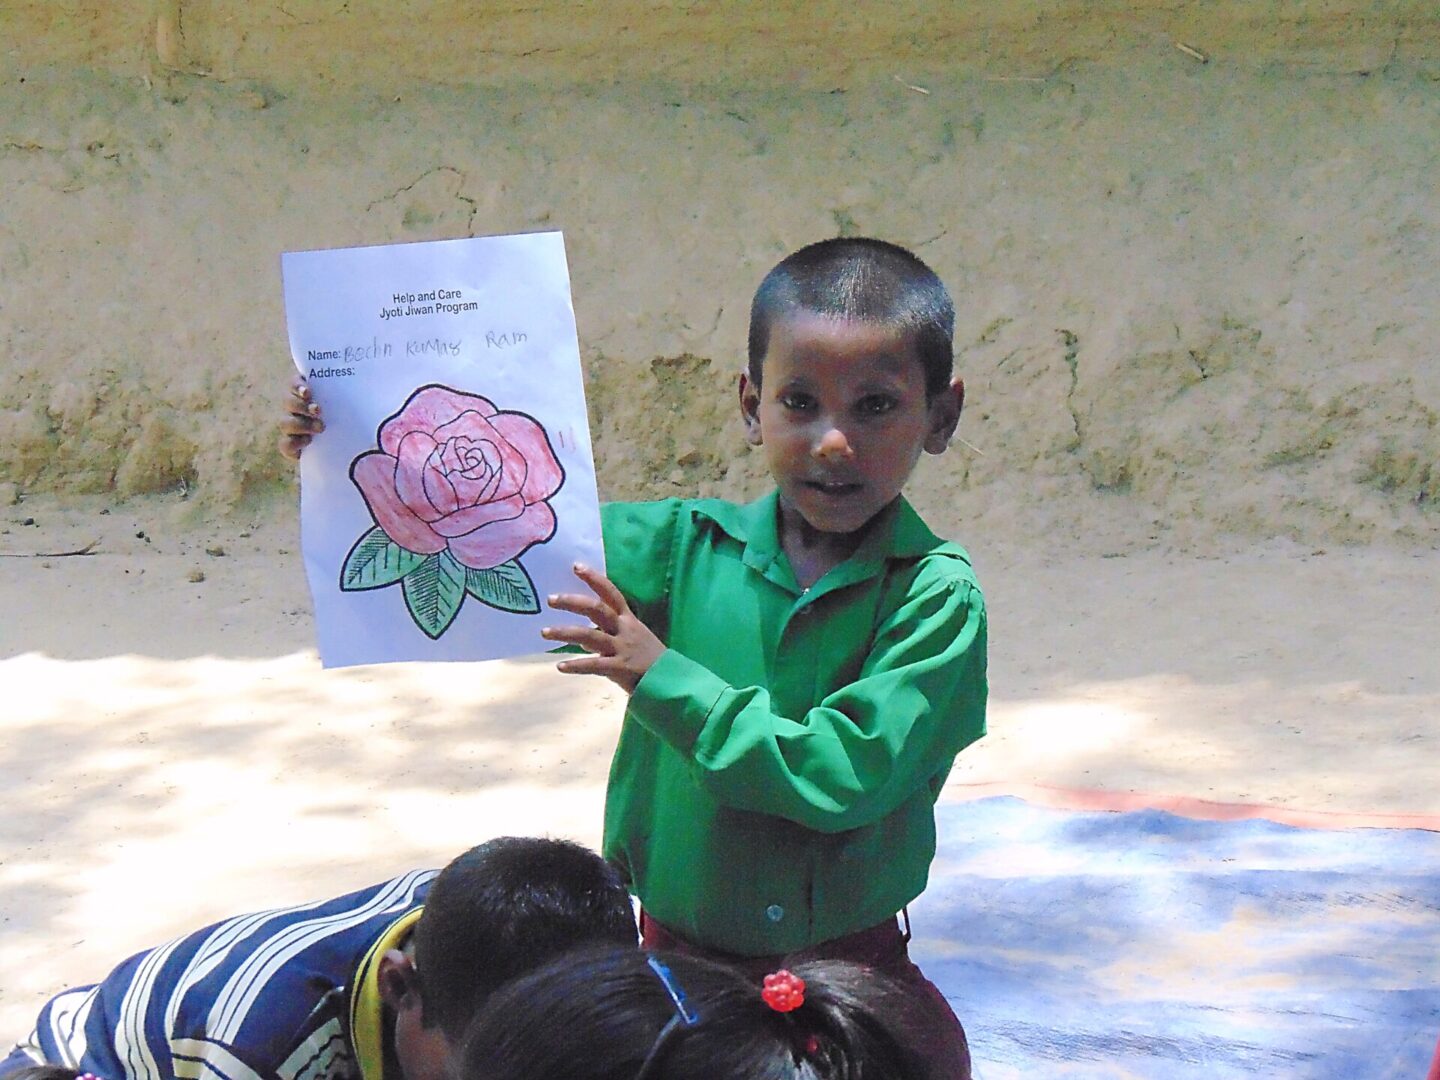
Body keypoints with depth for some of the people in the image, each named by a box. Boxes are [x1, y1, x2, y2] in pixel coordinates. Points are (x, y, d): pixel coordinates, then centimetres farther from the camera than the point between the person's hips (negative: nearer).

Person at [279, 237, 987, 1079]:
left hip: (853, 970, -2)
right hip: (678, 954, 3)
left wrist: (669, 684, -21)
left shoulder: (938, 597, -12)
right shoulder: (684, 548, -1)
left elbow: (846, 775, -21)